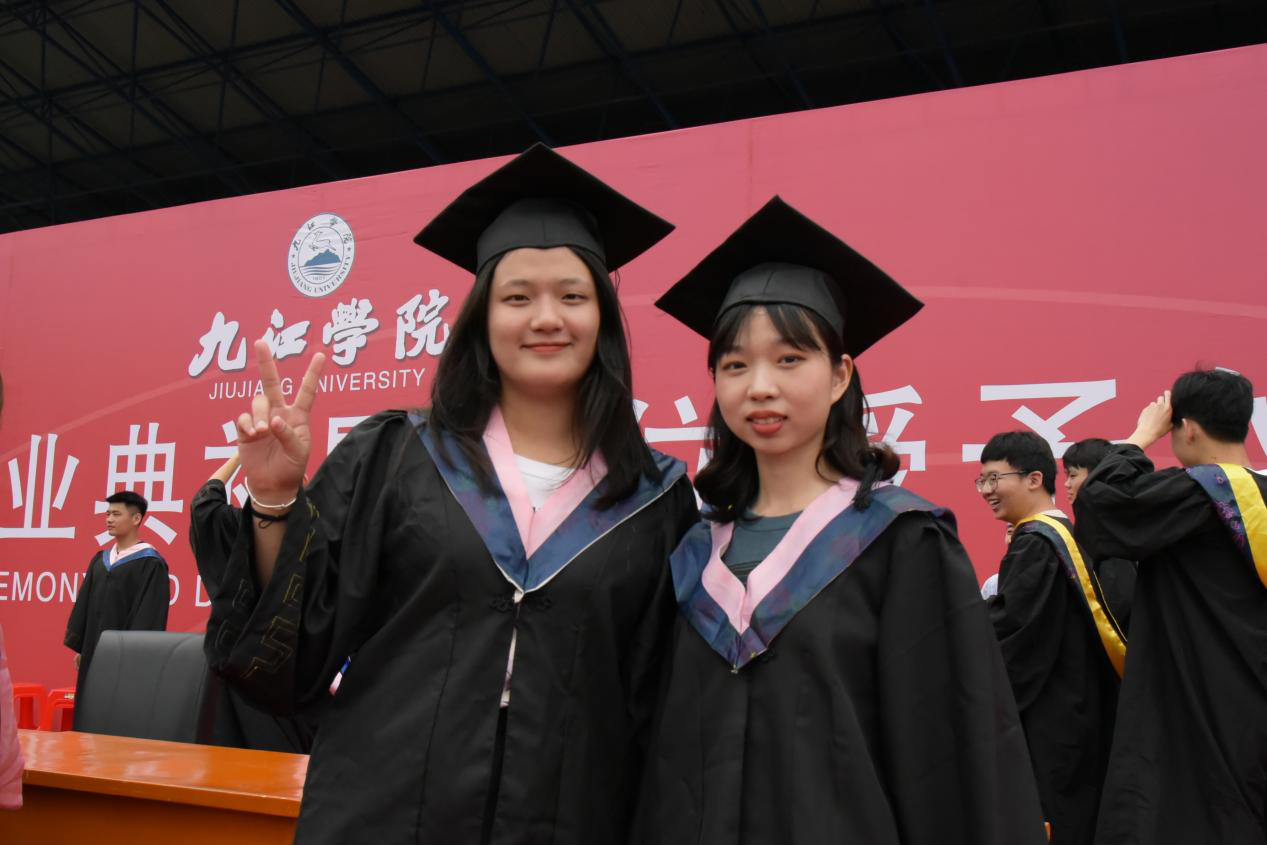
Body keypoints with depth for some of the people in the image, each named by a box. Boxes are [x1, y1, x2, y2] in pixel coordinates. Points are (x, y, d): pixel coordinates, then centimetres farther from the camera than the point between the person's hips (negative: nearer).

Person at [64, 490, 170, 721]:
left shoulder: (150, 563, -9)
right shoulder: (99, 560, 13)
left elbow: (149, 615, -13)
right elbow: (83, 604, 16)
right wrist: (78, 646, 11)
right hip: (94, 652, 7)